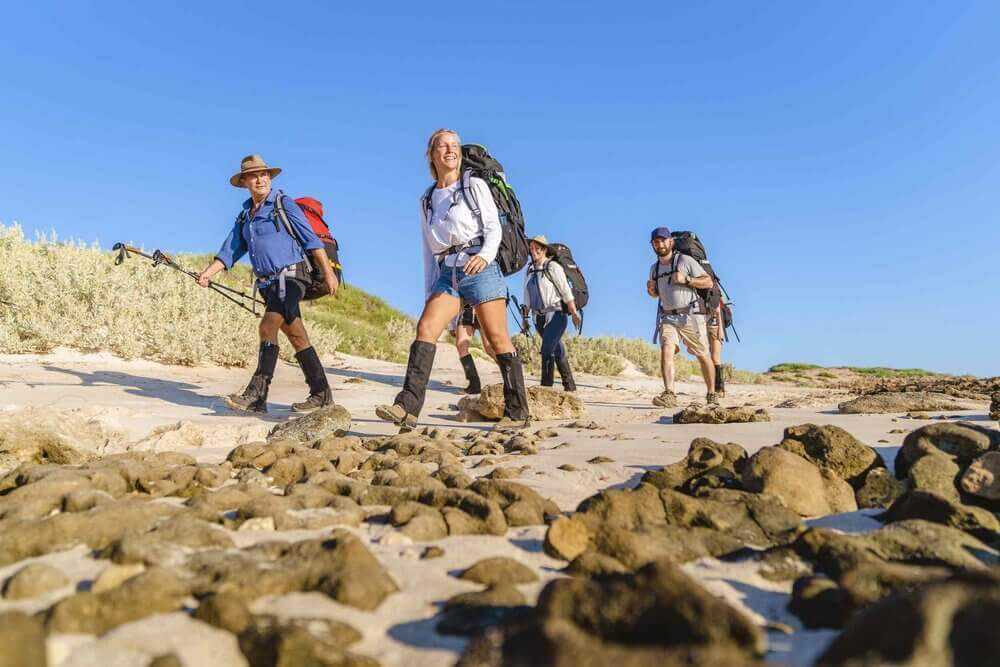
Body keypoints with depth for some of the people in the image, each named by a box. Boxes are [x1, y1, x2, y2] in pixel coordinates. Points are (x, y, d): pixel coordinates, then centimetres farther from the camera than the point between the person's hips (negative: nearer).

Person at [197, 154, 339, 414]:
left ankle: (256, 395, -15)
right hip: (267, 283, 7)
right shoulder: (245, 215, 18)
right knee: (296, 337, 8)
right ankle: (321, 393, 13)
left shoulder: (284, 204, -1)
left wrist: (328, 272, -14)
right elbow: (230, 250, 15)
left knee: (267, 328, -18)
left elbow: (311, 239, -7)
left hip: (289, 278, -7)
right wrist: (208, 273, 0)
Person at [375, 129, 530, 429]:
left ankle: (518, 413, 0)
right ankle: (407, 408, -23)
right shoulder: (426, 199, 21)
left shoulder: (475, 185, 9)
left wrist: (484, 255, -23)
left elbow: (493, 227, -2)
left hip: (480, 269, -4)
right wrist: (429, 292, 16)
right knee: (426, 328, -16)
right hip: (446, 274, 4)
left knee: (498, 338, -7)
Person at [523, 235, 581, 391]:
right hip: (539, 318, 7)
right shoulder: (529, 270, 11)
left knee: (547, 350, -18)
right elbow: (527, 297, 15)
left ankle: (546, 386, -16)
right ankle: (570, 385, 26)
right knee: (557, 351, 15)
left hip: (555, 315, -7)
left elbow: (566, 291, -12)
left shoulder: (553, 267, -9)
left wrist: (574, 313, -13)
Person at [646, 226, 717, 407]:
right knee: (666, 350, -19)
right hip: (668, 318, 4)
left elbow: (709, 283, -5)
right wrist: (651, 289, 5)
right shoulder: (654, 268, 14)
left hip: (691, 316, -4)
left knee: (703, 356, 4)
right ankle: (669, 395, -28)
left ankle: (712, 394, 21)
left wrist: (686, 279, -19)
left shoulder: (685, 260, -2)